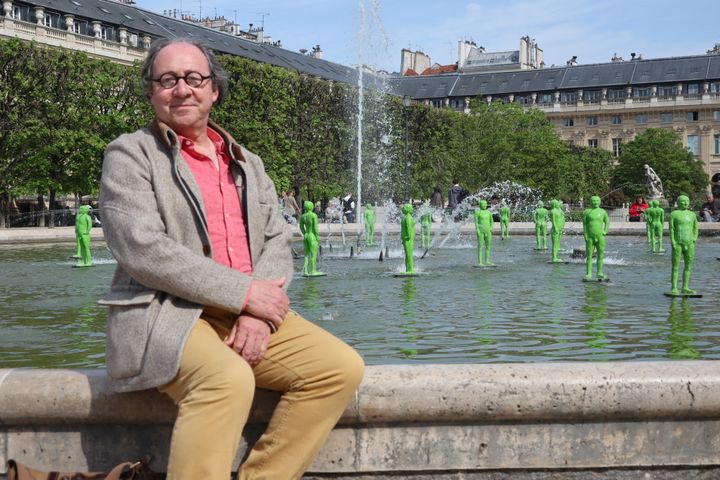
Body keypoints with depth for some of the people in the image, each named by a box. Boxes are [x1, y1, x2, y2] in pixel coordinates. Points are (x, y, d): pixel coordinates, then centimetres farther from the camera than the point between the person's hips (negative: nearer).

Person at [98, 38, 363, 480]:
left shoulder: (247, 164, 20)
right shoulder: (130, 154, 2)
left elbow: (278, 240, 11)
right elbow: (142, 249, -12)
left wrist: (258, 313, -11)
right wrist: (244, 292, -14)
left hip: (250, 313, 6)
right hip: (166, 315, -6)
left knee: (342, 367, -14)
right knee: (229, 378, -35)